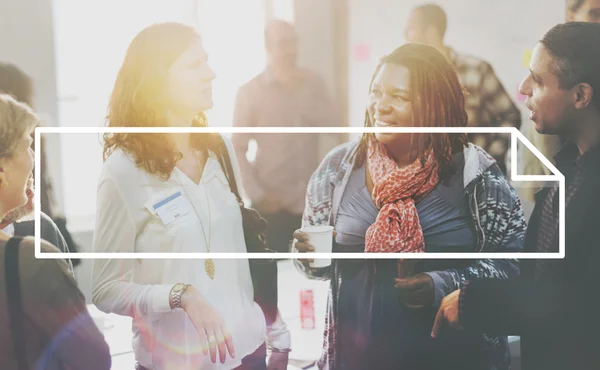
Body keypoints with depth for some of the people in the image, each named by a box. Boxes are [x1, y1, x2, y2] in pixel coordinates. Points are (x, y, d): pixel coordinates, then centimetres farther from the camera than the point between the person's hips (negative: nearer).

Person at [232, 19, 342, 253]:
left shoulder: (313, 83, 6)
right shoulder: (250, 91, -4)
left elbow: (335, 125, -3)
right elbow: (237, 149, -4)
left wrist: (302, 93, -12)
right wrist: (257, 195, -10)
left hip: (313, 201, 3)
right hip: (273, 205, -3)